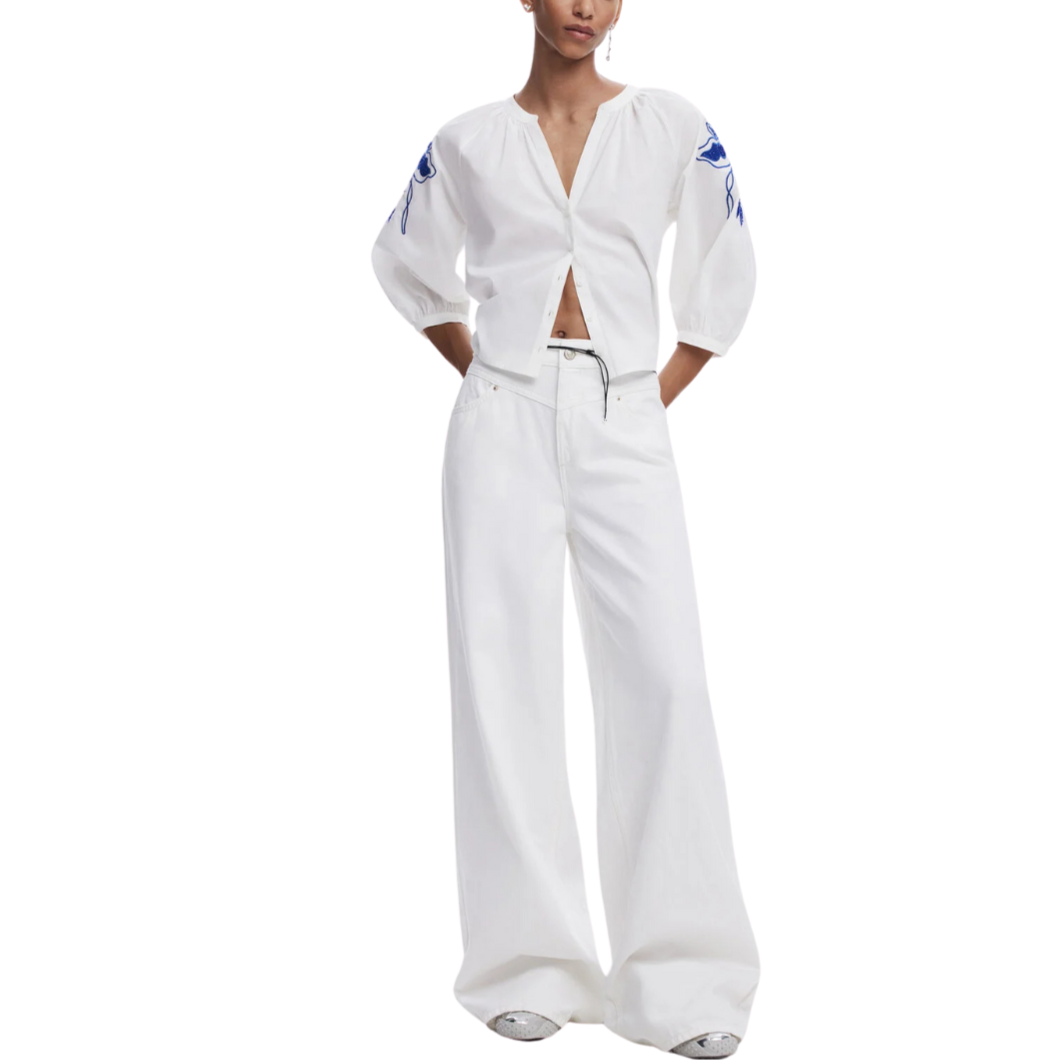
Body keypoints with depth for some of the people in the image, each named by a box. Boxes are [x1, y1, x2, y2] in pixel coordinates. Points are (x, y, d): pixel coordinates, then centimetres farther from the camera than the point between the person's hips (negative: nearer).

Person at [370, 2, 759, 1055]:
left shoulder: (672, 127, 6)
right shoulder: (469, 142, 8)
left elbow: (726, 274, 16)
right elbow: (405, 260, 24)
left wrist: (665, 391, 10)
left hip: (625, 428, 0)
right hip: (503, 425, 1)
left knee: (662, 676, -10)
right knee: (505, 679, -1)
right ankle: (531, 966, 8)